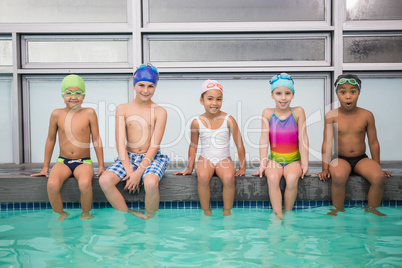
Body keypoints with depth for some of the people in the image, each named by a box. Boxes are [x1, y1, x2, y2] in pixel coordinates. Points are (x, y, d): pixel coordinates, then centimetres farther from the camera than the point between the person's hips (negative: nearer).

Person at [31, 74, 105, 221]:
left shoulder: (89, 113, -4)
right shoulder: (57, 114, 0)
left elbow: (96, 139, 0)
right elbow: (50, 140, 11)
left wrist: (101, 165, -1)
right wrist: (45, 168, 14)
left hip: (84, 162, -2)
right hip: (63, 161, 2)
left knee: (85, 184, -33)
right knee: (52, 185, -28)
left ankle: (85, 215, -4)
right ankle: (61, 215, 0)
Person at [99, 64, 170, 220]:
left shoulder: (160, 112, -2)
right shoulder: (122, 109, 5)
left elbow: (154, 146, -8)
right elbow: (120, 143, -1)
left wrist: (139, 172, -17)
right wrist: (129, 170, -12)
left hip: (151, 158, -2)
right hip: (128, 157, 3)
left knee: (151, 183, -34)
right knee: (105, 181, -24)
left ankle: (150, 220, -6)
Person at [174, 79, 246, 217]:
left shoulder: (228, 120, -7)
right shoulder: (197, 122, -3)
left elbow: (240, 145, 0)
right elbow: (193, 146, 9)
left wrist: (242, 168, 1)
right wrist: (190, 168, 10)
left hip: (224, 159, 0)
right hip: (205, 159, 1)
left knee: (229, 177, -32)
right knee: (202, 176, -32)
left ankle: (227, 211, -9)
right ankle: (206, 211, -11)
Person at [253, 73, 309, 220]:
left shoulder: (298, 112, -1)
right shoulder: (268, 113, 0)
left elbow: (303, 138, -2)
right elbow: (264, 139, -3)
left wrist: (305, 164, -6)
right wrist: (262, 164, -9)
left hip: (294, 159, 0)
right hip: (274, 159, 1)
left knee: (292, 178, -30)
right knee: (272, 177, -30)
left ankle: (287, 213, -9)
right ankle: (278, 215, -21)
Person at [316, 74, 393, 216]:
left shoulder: (367, 115, -1)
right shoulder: (331, 116, -6)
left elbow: (373, 143, 7)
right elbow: (327, 143, -7)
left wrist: (377, 167, 9)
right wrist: (325, 168, -11)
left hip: (361, 159, 2)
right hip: (340, 159, -2)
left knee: (379, 177, -27)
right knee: (338, 176, -35)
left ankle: (372, 210, -2)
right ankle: (338, 211, -13)